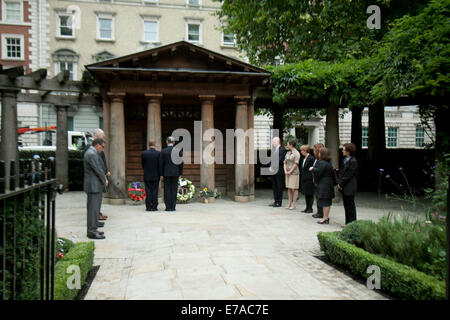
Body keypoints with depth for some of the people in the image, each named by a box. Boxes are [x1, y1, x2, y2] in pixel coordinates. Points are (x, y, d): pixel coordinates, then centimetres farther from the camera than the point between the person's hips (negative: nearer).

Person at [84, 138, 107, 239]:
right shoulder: (92, 154, -16)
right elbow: (98, 170, -18)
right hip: (94, 186, -11)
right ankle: (92, 232, -3)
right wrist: (104, 180, -4)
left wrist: (104, 179, 7)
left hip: (96, 186, 11)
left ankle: (92, 230, 22)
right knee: (93, 208, -7)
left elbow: (99, 168, 19)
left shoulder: (92, 153, 18)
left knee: (94, 208, 15)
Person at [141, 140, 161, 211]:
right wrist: (160, 174, 11)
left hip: (147, 176, 0)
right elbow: (160, 165, -2)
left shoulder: (144, 153, -6)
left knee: (148, 192, 5)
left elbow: (143, 165, 4)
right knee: (155, 191, 4)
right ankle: (154, 207, 5)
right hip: (156, 176, 0)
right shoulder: (159, 153, -6)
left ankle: (148, 207, 5)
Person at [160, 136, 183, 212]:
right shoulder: (178, 151, -1)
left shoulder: (163, 151, -4)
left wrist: (161, 174, 5)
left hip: (166, 173, -1)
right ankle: (173, 207, 4)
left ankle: (168, 207, 2)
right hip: (175, 173, 1)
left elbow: (161, 163, -3)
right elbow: (181, 162, 1)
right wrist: (180, 173, 9)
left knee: (167, 190, 3)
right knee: (174, 190, 4)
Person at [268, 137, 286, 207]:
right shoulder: (273, 149, 16)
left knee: (279, 187, -1)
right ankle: (276, 201, 19)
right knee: (274, 187, 12)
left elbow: (280, 160, -16)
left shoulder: (282, 149, -10)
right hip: (273, 172, 8)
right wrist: (270, 167, 2)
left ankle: (279, 202, 5)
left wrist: (274, 168, -15)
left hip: (279, 172, -8)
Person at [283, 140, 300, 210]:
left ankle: (293, 204, 0)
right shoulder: (288, 153, 14)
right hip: (288, 173, 7)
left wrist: (290, 171, -13)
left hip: (294, 173, -7)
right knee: (289, 188, 8)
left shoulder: (296, 153, -7)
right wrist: (285, 171, -2)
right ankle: (289, 203, 13)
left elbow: (296, 164, -12)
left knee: (294, 189, -3)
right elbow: (285, 163, 13)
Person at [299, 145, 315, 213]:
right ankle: (307, 208, 20)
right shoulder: (304, 159, 12)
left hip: (309, 179, -8)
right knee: (306, 194, 13)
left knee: (310, 194, 0)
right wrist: (301, 179, 12)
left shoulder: (311, 158, -14)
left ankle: (310, 208, 8)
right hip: (304, 179, 8)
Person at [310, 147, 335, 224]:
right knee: (327, 201, 12)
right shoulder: (329, 163, 11)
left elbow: (318, 172, -19)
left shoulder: (321, 163, -16)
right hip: (329, 183, 9)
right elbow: (332, 174, 13)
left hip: (323, 184, -9)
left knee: (324, 201, -5)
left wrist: (312, 169, -3)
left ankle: (325, 218, -2)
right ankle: (327, 217, 19)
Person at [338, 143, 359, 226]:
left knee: (350, 205, 0)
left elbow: (348, 175, -17)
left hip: (349, 188, -9)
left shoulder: (353, 161, -15)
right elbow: (341, 172, 13)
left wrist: (341, 184, -13)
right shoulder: (345, 160, 12)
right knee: (346, 205, 13)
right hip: (344, 187, 9)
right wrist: (339, 182, 2)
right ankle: (348, 222, 22)